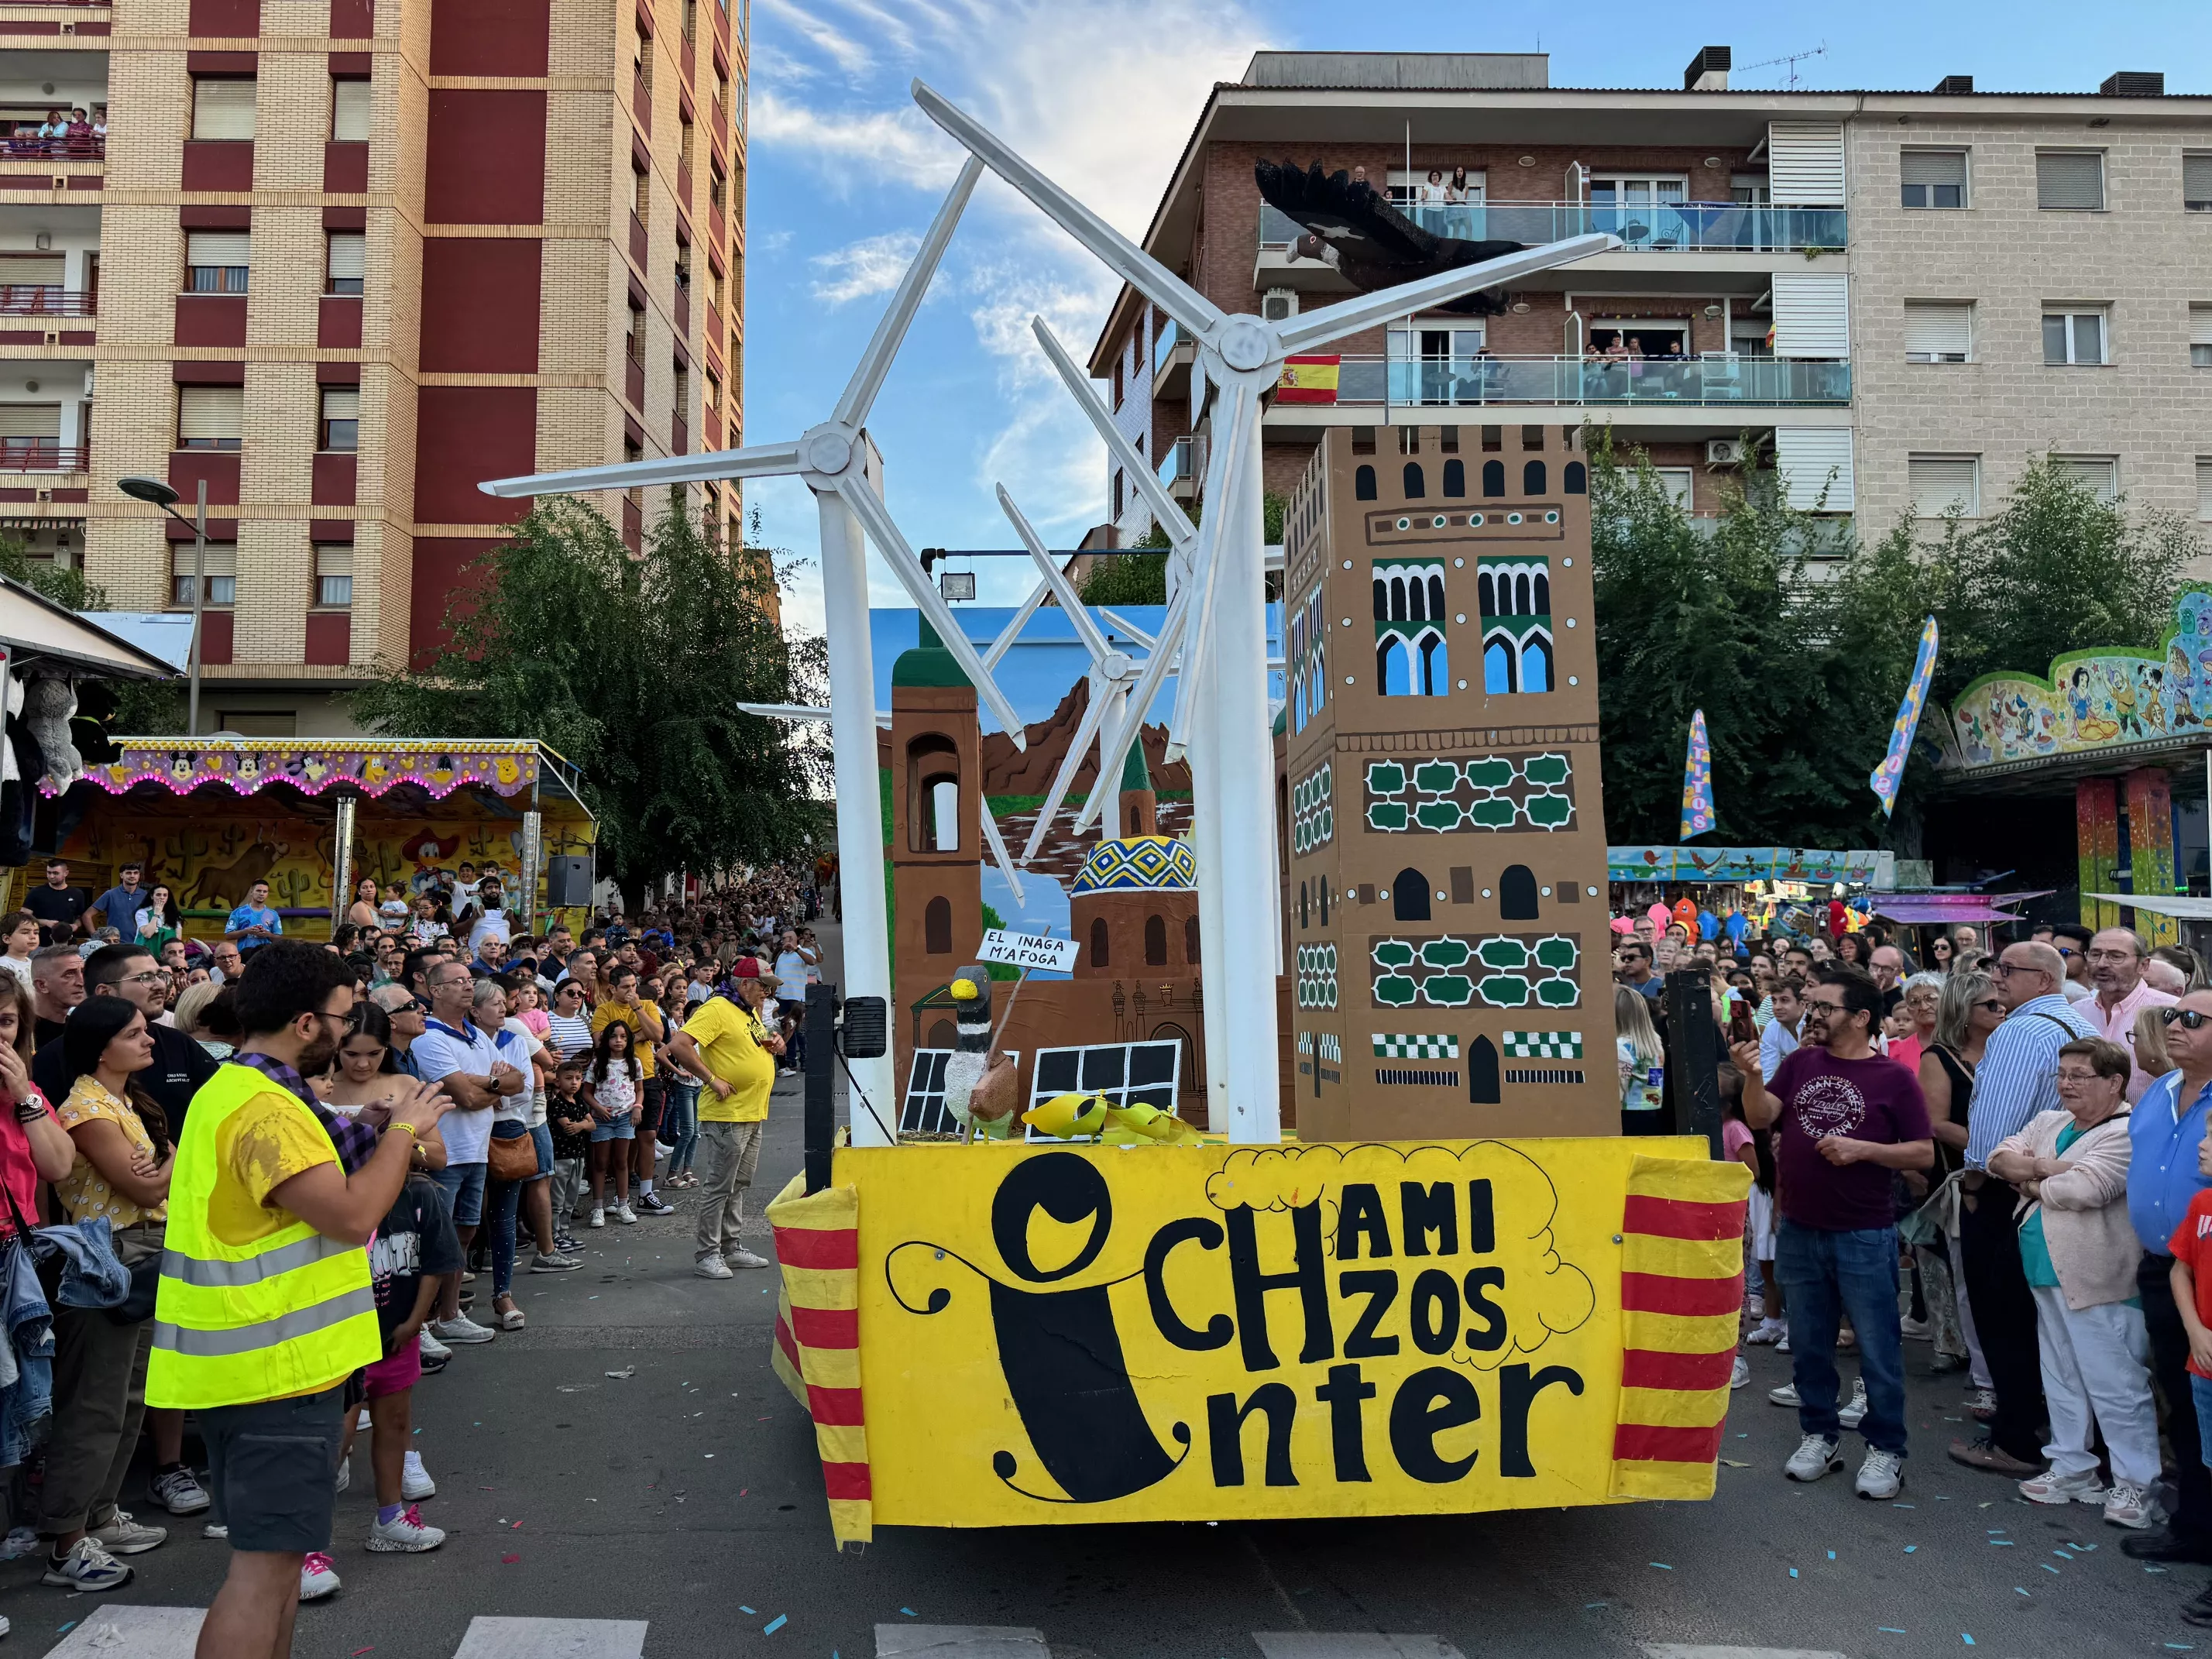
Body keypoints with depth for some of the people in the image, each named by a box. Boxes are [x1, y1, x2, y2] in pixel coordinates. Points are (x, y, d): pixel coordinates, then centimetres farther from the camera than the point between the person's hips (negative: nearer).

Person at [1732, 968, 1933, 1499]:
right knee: (1809, 1344, 14)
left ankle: (1886, 1450, 18)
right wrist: (1752, 1075, -19)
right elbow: (1761, 1118, -2)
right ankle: (1820, 1436, 28)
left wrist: (1862, 1148, -18)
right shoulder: (1801, 1063, 6)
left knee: (1877, 1347, 4)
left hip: (1864, 1236, -4)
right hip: (1799, 1232, 4)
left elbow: (1924, 1154, -6)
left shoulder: (1894, 1078, -6)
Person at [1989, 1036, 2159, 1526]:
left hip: (2097, 1283, -8)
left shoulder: (2129, 1135, -13)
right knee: (2062, 1381, 17)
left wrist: (2030, 1182, -6)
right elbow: (2000, 1158, 8)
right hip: (2048, 1277, 9)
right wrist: (2041, 1166, -10)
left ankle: (2136, 1485, 9)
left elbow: (2078, 1188, -23)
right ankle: (2072, 1468, 29)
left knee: (2116, 1386, -1)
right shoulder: (2048, 1124, 14)